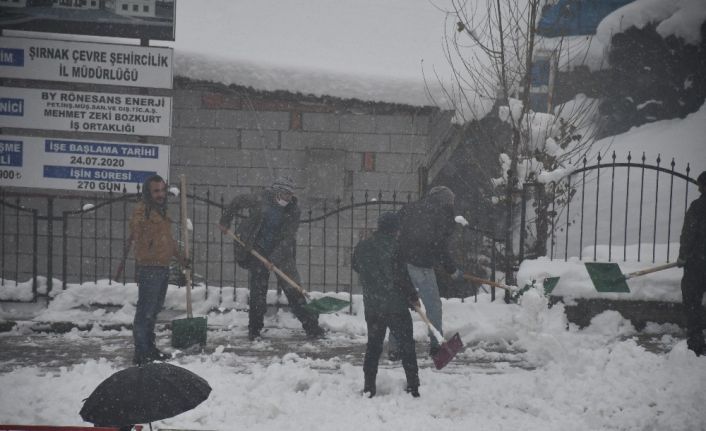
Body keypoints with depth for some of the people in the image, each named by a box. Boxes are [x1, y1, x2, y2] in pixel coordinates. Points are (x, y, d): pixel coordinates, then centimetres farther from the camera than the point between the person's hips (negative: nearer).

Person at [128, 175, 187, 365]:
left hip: (163, 267, 10)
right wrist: (132, 238, -48)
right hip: (149, 268, -10)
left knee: (155, 309, 17)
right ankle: (141, 352, -4)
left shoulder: (162, 211, 18)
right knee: (145, 310, -8)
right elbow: (135, 227, -30)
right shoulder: (142, 209, -12)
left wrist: (181, 258, 31)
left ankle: (150, 347, 28)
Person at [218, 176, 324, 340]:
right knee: (257, 291, -1)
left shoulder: (293, 211, -12)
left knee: (293, 289, -4)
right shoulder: (259, 200, -13)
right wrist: (225, 222, 12)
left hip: (282, 253, 0)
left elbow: (287, 239, -16)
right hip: (258, 251, 0)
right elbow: (237, 201, 5)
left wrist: (274, 259, -23)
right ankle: (254, 329, 13)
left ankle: (311, 326, 2)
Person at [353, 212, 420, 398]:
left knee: (373, 345, 15)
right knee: (406, 344, 7)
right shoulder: (395, 247, -15)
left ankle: (369, 386, 13)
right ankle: (413, 386, 7)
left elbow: (356, 267, 17)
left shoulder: (361, 247, 3)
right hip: (396, 305, -5)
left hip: (371, 305, 5)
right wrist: (413, 296, -3)